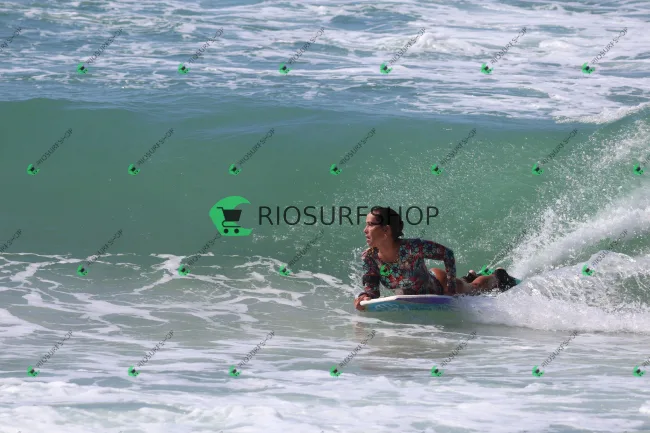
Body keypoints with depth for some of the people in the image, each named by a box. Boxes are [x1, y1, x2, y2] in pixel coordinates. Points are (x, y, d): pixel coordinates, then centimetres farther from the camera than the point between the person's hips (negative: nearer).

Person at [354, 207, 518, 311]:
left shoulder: (411, 247, -42)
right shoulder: (369, 257, -30)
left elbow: (448, 254, -27)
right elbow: (371, 289, -26)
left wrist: (451, 286, -26)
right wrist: (364, 297, -49)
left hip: (438, 286, -3)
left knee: (473, 289, 27)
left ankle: (498, 277, 57)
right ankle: (469, 278, 64)